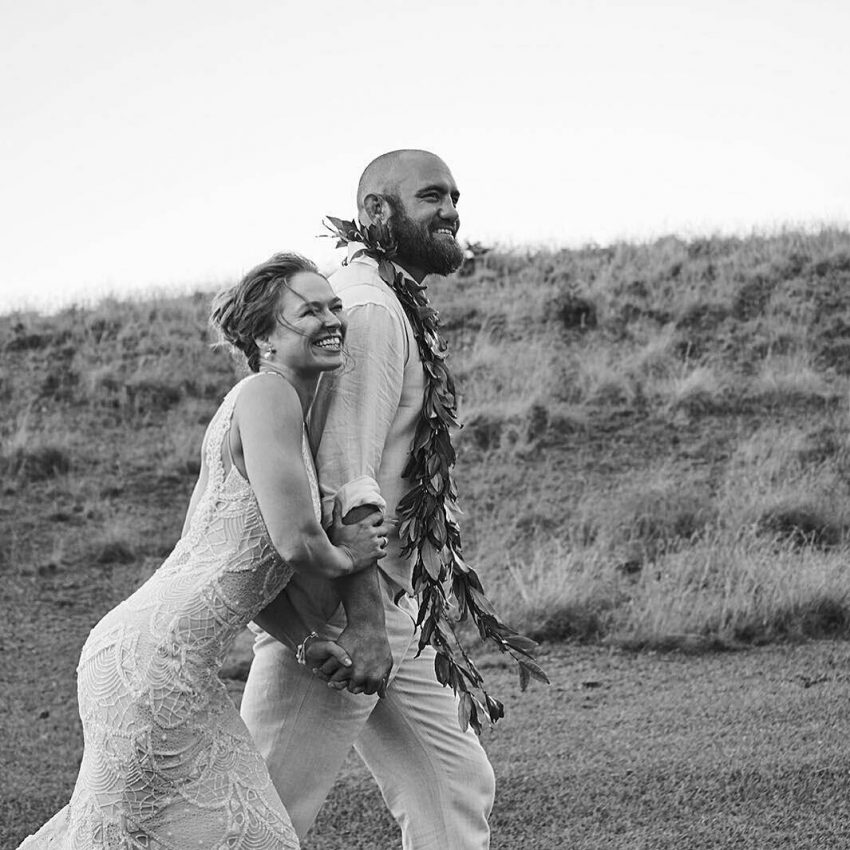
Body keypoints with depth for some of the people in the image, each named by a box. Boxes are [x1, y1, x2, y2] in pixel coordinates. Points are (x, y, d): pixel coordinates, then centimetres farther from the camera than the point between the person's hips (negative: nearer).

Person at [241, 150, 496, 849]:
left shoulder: (395, 309, 19)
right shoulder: (370, 311, -15)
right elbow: (345, 478, -23)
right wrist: (366, 622, -27)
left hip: (386, 607, 11)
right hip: (335, 608, -11)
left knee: (457, 786, 11)